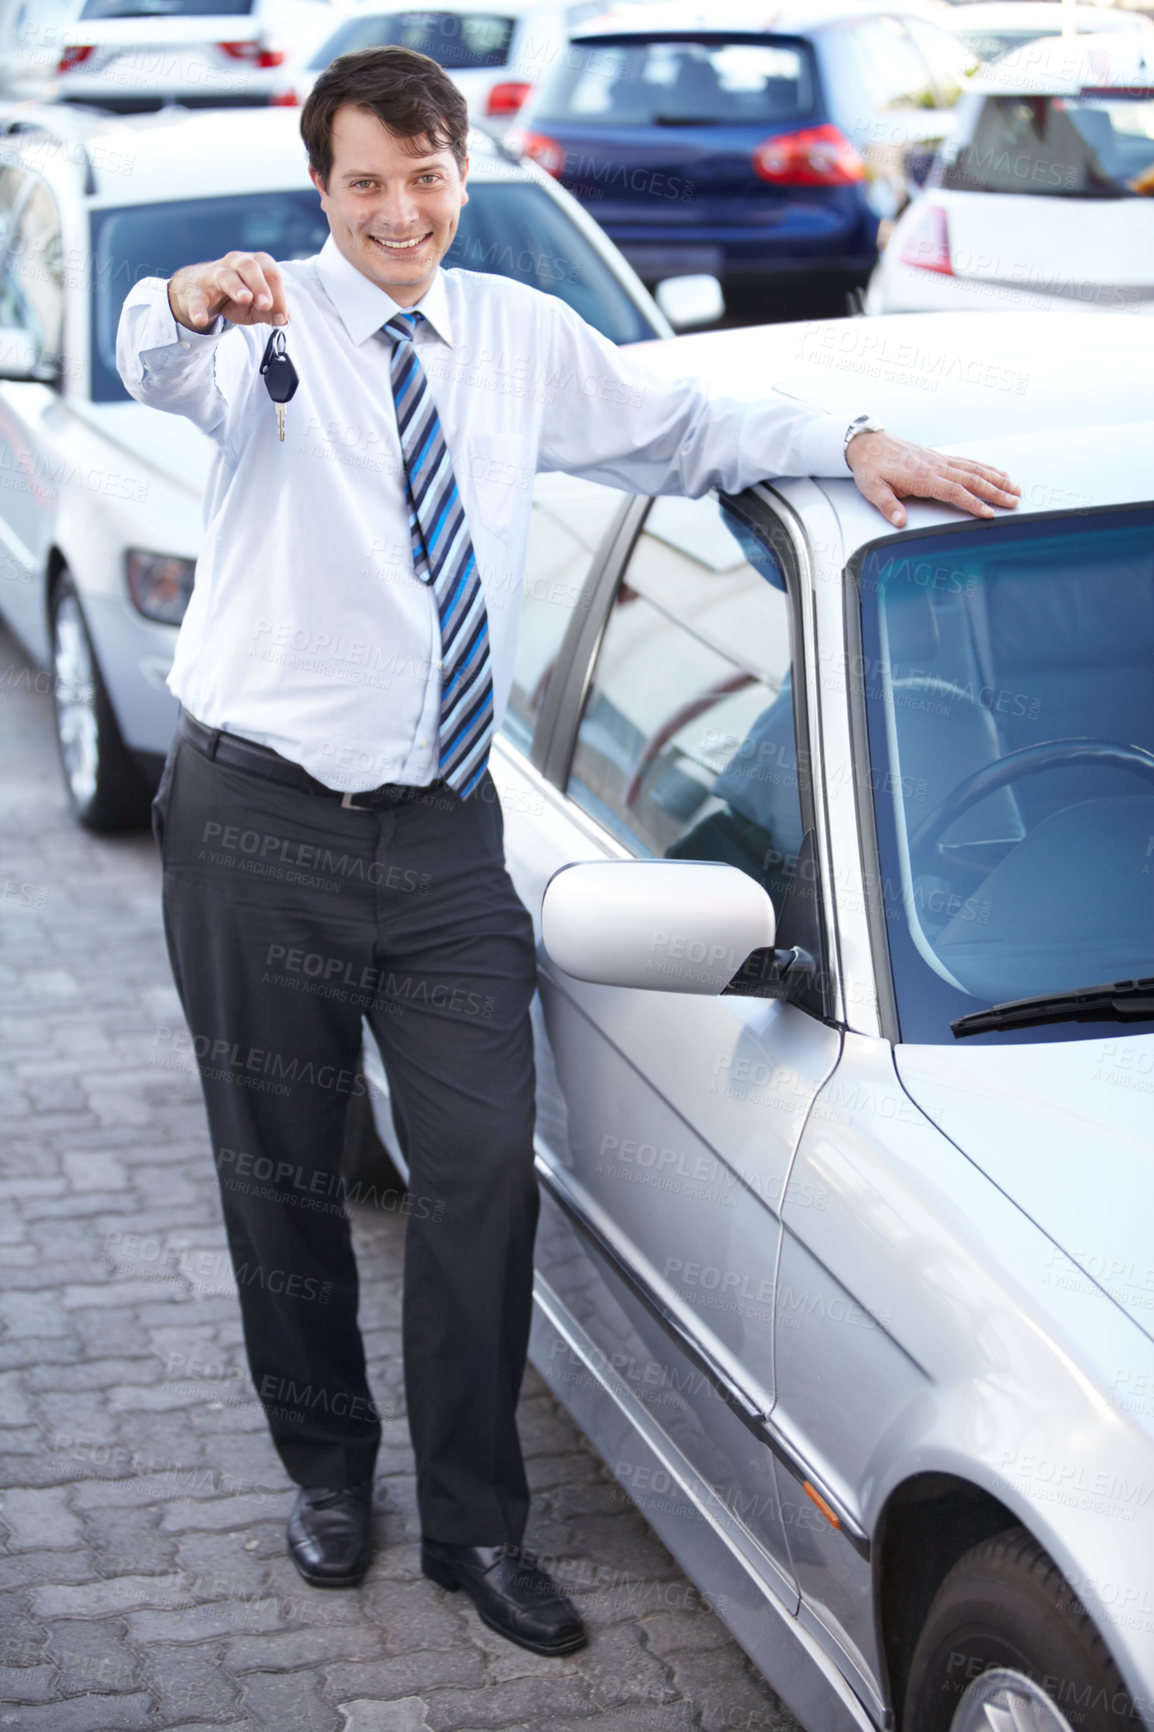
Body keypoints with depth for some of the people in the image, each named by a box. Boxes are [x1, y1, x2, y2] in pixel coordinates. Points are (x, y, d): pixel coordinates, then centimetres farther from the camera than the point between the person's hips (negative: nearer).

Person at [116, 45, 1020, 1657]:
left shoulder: (522, 338, 8)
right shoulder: (274, 326, -8)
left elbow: (684, 432, 22)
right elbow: (164, 370, -31)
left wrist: (852, 442, 7)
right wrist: (188, 305, -56)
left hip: (445, 831, 3)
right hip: (263, 824, -3)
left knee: (485, 1175, -1)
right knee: (282, 1176, 10)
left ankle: (475, 1522, 15)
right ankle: (328, 1469, 33)